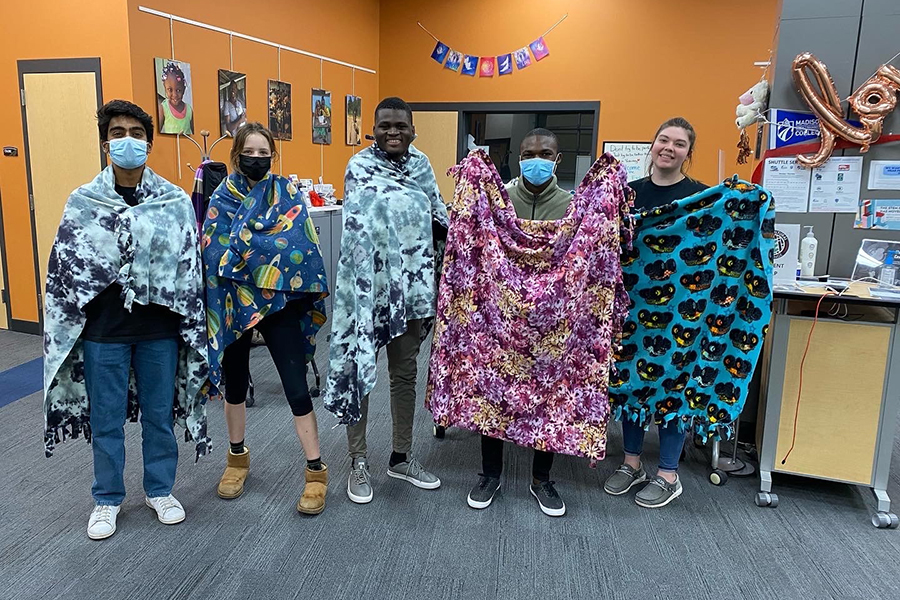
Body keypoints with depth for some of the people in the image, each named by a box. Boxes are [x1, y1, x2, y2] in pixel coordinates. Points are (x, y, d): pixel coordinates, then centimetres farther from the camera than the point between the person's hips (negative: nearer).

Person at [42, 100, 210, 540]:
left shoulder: (176, 201, -3)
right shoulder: (82, 202, -2)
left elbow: (190, 269, -1)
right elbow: (63, 271, 1)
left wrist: (192, 329, -2)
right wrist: (67, 328, -2)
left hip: (160, 329, 0)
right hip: (103, 331, 0)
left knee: (159, 415, 14)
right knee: (106, 420, 13)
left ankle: (160, 491, 34)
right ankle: (107, 499, 33)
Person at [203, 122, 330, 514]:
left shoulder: (287, 192, 0)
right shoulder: (221, 198, 1)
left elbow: (300, 245, -12)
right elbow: (214, 252, -7)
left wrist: (242, 247, -15)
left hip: (278, 302, -2)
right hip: (234, 303, 2)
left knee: (296, 386, -5)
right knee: (235, 382, 15)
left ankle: (316, 470, 8)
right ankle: (238, 458, 37)